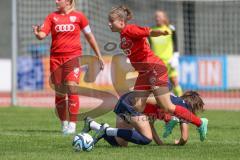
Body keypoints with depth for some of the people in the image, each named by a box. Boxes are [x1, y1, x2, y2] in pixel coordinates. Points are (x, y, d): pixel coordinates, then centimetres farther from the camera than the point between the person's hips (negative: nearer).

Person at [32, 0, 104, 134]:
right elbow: (43, 34, -2)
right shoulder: (52, 17, 7)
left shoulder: (78, 16, 3)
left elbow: (89, 36, 11)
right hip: (56, 57, 3)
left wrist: (99, 56, 14)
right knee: (59, 92, 5)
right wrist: (38, 34, -27)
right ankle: (64, 124, 19)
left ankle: (72, 125, -14)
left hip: (73, 56, -3)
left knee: (71, 87, -17)